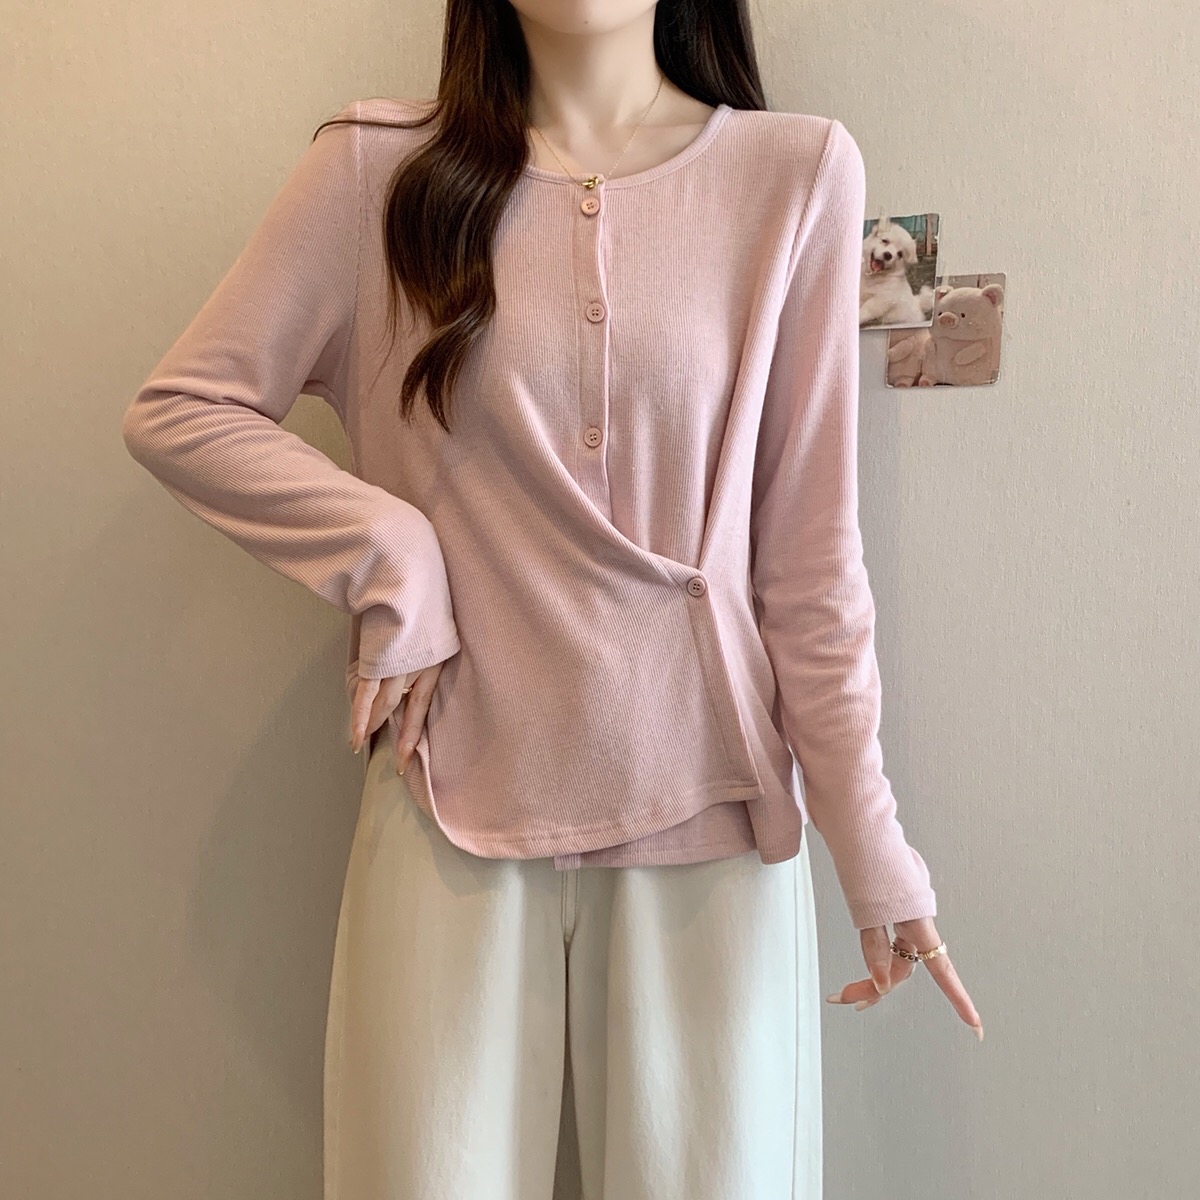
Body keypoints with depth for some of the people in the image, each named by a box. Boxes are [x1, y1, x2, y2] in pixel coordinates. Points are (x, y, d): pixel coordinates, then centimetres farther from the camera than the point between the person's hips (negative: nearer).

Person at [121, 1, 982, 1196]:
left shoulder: (797, 171, -1)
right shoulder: (376, 168, 0)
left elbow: (808, 547, -1)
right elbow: (176, 409, 3)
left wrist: (870, 842, -1)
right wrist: (388, 558, -11)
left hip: (709, 810, 1)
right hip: (458, 807, 0)